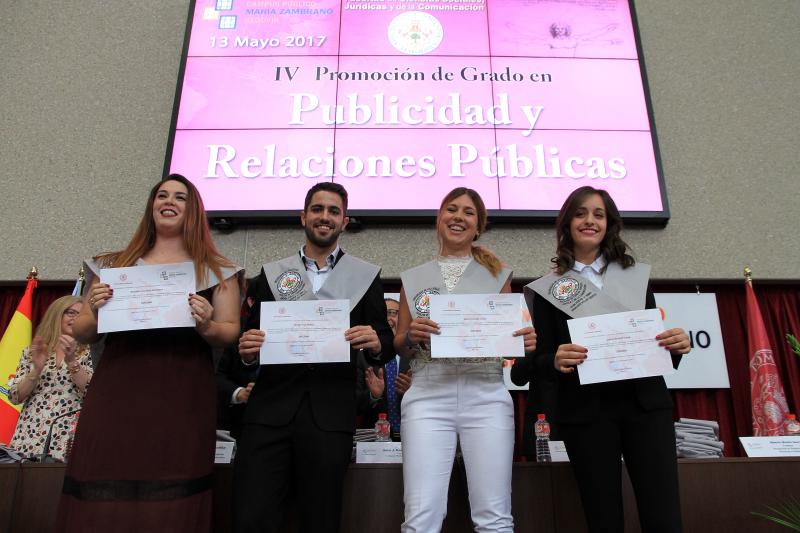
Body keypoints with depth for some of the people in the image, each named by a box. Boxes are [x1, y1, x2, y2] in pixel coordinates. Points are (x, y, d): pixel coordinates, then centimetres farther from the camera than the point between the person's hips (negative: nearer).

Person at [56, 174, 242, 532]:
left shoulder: (217, 271, 8)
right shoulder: (113, 265, 14)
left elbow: (231, 333, 6)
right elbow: (82, 333, 16)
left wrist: (205, 327, -15)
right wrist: (95, 313, -5)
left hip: (182, 395, -1)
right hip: (116, 391, 2)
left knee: (171, 503, -1)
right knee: (101, 501, 0)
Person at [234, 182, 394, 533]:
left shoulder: (366, 276, 9)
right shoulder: (272, 273, 14)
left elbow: (386, 345, 7)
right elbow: (250, 337, 13)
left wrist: (375, 344, -15)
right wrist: (246, 350, -9)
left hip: (330, 413, -1)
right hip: (270, 408, 1)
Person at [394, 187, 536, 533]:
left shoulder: (498, 275, 15)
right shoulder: (413, 279, 16)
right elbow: (399, 348, 15)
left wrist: (526, 341, -8)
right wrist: (411, 336, -7)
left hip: (486, 396, 0)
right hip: (428, 396, 0)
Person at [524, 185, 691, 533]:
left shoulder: (636, 274, 12)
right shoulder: (548, 288, 4)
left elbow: (656, 338, 13)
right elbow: (540, 359, 2)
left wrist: (677, 345, -9)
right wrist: (557, 360, -20)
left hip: (646, 403, 2)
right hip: (586, 412, -2)